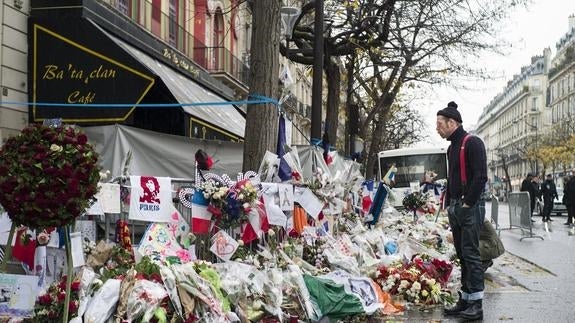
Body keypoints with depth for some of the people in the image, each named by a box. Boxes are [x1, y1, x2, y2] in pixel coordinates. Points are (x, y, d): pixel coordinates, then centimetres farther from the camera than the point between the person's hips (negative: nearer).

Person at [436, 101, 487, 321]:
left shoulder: (472, 143, -9)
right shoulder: (452, 147, 19)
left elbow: (480, 176, -17)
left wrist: (467, 203, -17)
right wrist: (449, 205, 17)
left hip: (470, 207, -9)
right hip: (455, 208, 9)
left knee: (470, 253, -8)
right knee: (462, 254, 10)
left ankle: (476, 305, -4)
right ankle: (465, 301, 15)